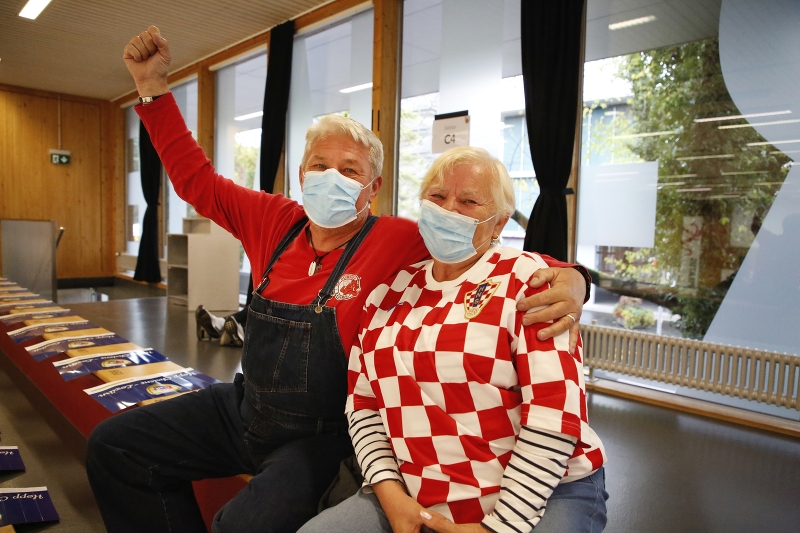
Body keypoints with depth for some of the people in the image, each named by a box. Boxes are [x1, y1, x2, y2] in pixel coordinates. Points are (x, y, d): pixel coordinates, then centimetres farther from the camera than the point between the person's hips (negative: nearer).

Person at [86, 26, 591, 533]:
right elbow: (197, 180, 8)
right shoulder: (277, 221, -2)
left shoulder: (398, 240, -16)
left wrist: (566, 278, -37)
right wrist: (153, 86, 5)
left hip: (325, 434, -5)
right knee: (113, 445, 10)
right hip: (244, 410, 6)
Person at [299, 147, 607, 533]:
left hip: (541, 494, -3)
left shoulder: (525, 279, -9)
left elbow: (555, 415, -15)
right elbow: (364, 405, 7)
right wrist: (390, 494, -6)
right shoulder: (388, 294, 6)